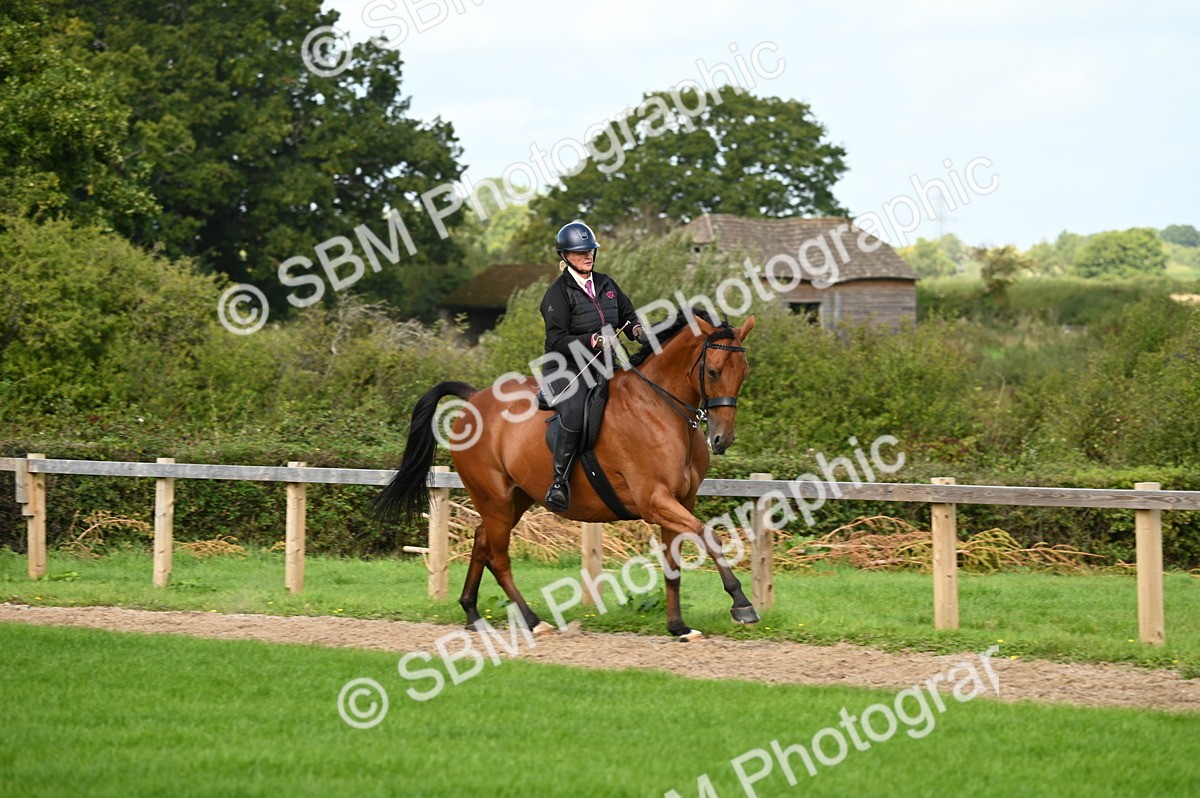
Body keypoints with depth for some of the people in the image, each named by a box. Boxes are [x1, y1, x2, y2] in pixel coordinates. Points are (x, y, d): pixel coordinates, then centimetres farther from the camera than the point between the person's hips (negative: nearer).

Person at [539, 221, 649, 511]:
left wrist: (638, 330, -3)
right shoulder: (559, 293, -5)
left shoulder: (605, 284, 14)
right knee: (575, 412, -34)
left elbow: (628, 316, 21)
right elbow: (557, 341, -12)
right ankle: (559, 481, -28)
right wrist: (593, 341, -25)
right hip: (569, 368, -7)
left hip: (604, 366, 7)